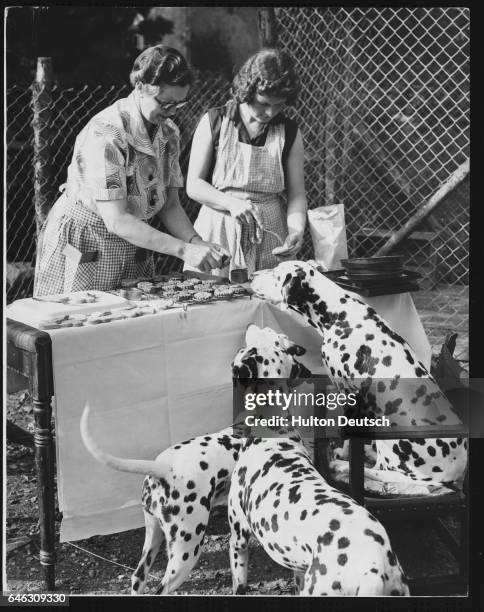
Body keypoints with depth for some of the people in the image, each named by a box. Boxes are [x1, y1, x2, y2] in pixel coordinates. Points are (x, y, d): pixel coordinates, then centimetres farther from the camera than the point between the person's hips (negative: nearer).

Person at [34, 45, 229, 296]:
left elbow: (170, 206, 2)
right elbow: (116, 220, -29)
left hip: (134, 243, 6)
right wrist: (184, 250, -33)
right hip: (85, 246, -6)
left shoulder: (168, 132, -2)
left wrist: (197, 242, -17)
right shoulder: (106, 134, -25)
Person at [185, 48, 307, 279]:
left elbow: (296, 194, 3)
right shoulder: (214, 123, 0)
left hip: (269, 243, 1)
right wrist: (231, 203, -19)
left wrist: (296, 231, -16)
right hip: (218, 232, -1)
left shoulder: (289, 133, 4)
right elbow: (193, 185, -2)